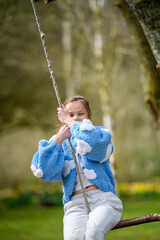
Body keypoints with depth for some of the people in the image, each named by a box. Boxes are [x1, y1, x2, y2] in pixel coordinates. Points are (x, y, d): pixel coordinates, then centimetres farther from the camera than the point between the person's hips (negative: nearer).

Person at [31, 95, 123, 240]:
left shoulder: (101, 134, 14)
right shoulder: (61, 143, 20)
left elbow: (91, 143, -15)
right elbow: (44, 172, 2)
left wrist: (70, 122, -1)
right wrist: (58, 140, -3)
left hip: (103, 199, -1)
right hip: (75, 203, 1)